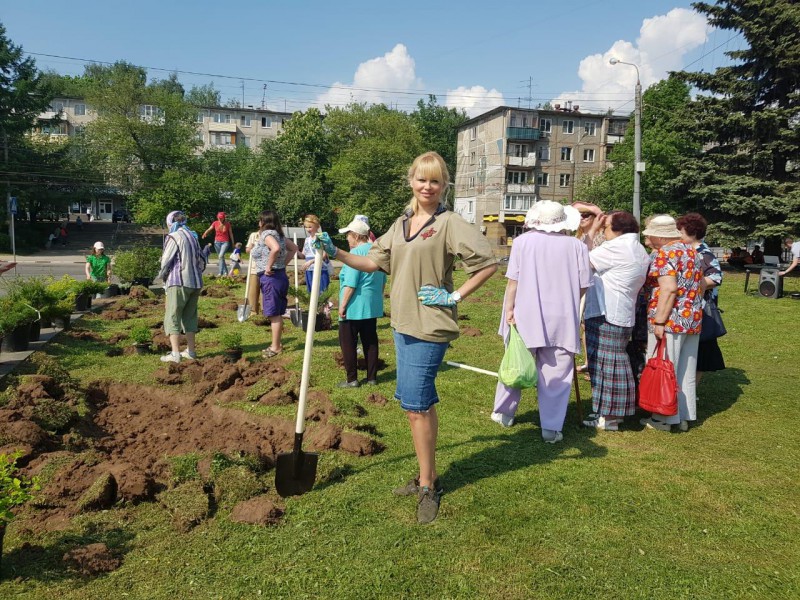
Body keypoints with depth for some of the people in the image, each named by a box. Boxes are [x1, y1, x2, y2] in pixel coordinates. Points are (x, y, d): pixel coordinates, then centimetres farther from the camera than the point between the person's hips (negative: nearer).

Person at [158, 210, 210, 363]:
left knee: (172, 317, -1)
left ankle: (175, 353, -6)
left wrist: (163, 276, 11)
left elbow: (166, 261, -5)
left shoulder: (174, 237, -8)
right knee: (190, 316, 14)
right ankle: (191, 351, 17)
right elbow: (201, 260, 12)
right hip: (196, 282, 7)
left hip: (179, 282, -7)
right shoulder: (193, 237, 12)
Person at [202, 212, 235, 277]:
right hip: (217, 242, 3)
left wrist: (233, 243, 10)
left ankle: (220, 272, -23)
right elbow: (209, 229, -10)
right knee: (220, 257, 9)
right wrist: (204, 234, -30)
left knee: (221, 256, -22)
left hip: (225, 242, -3)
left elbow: (231, 233, 5)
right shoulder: (215, 223, -1)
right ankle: (225, 272, 21)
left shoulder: (227, 224, -4)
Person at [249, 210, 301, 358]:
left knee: (274, 313, -4)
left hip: (271, 278, -9)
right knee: (277, 313, 14)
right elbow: (294, 248, 20)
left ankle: (275, 347, 2)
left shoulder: (267, 234, -13)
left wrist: (268, 266, -22)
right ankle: (277, 343, 23)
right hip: (278, 276, 9)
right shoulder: (278, 234, 13)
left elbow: (276, 248, -33)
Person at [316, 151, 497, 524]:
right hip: (402, 323, 8)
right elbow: (374, 262, 15)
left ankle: (428, 487, 11)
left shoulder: (449, 223, -9)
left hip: (429, 327, -8)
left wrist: (455, 296, -13)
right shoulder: (402, 223, 13)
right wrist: (337, 254, 4)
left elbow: (489, 262, -14)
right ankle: (427, 477, 29)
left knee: (416, 405, -6)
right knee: (419, 403, 15)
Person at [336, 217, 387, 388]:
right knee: (370, 341, 13)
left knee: (348, 343, 4)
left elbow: (350, 284, -21)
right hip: (373, 306, 8)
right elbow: (383, 281, 15)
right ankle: (372, 377, 19)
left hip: (354, 307, -8)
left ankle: (352, 379, 9)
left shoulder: (356, 253, -17)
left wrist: (342, 305, -14)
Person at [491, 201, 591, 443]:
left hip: (525, 317, 0)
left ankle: (504, 413, 29)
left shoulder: (522, 241, -5)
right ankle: (551, 428, 9)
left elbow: (513, 280, -7)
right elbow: (583, 286, 1)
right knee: (556, 374, 6)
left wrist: (509, 308, -2)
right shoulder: (577, 246, -1)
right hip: (562, 321, 0)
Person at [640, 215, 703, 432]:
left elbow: (669, 289, -22)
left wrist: (659, 321, -21)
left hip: (670, 322, -8)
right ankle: (685, 416, 21)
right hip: (693, 320, 9)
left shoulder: (664, 253, -12)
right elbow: (700, 286, 18)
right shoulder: (691, 251, 14)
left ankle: (664, 418, 8)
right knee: (686, 372, 14)